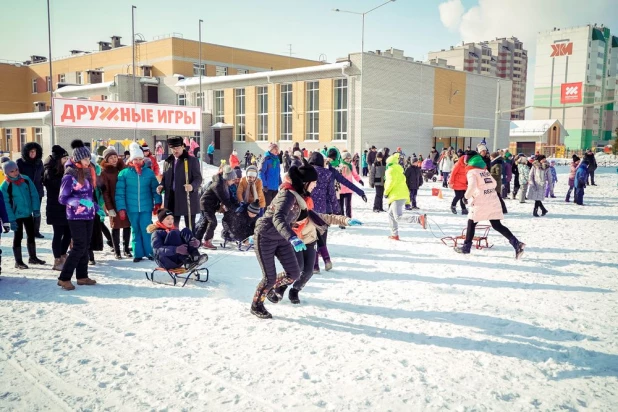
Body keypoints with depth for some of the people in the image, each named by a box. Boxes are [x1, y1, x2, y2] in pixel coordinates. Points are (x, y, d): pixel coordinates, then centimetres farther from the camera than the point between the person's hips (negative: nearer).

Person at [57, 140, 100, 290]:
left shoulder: (87, 172, 8)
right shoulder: (70, 176, -13)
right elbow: (62, 198, -12)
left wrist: (96, 208, 15)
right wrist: (78, 202, -26)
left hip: (88, 215, 7)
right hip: (76, 217, -7)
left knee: (85, 247, 11)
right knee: (79, 247, -8)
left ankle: (82, 276, 20)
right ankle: (64, 278, 0)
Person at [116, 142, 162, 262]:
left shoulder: (149, 172, 1)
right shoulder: (124, 173, -3)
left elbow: (155, 188, 7)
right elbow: (120, 192, -3)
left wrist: (157, 203, 0)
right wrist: (121, 208, -7)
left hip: (146, 207, 0)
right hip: (131, 208, 0)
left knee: (146, 230, -3)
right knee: (135, 230, 10)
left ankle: (150, 252, 10)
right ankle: (138, 254, 18)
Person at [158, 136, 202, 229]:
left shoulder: (192, 160, -2)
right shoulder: (167, 162, 12)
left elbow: (198, 178, -7)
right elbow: (165, 178, 20)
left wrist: (192, 186, -27)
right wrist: (161, 186, -2)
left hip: (188, 199, -5)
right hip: (172, 199, 5)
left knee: (190, 228, 3)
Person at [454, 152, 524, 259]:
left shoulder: (471, 172, -6)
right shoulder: (486, 171, 15)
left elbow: (472, 186, -21)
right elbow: (494, 184, 21)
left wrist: (467, 196, -6)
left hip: (480, 203, -6)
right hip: (493, 202, 6)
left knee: (471, 224, 10)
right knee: (497, 225, 8)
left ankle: (466, 247, 16)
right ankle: (516, 243, -4)